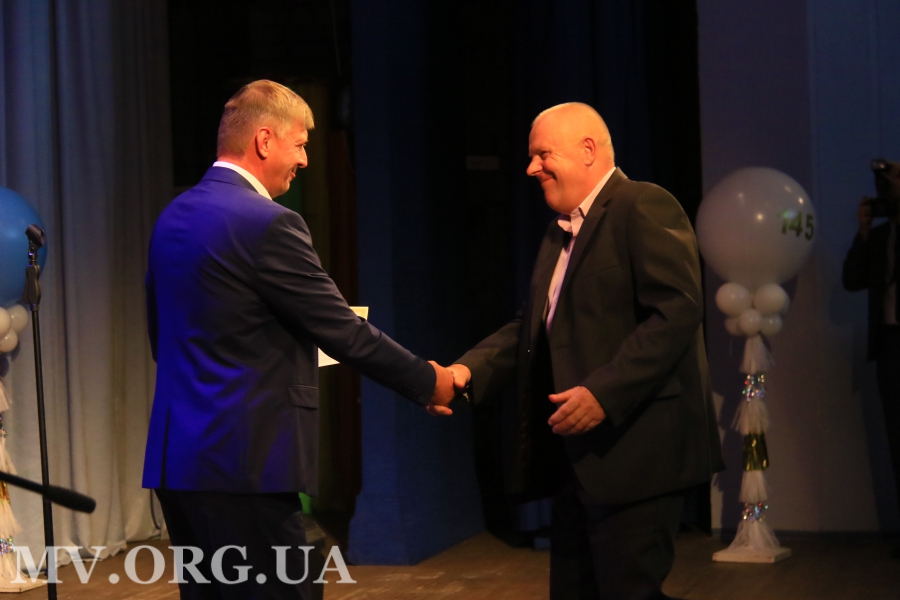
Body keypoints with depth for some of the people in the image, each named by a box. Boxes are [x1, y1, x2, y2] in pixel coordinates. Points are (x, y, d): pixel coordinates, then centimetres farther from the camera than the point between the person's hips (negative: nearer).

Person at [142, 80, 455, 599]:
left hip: (175, 458, 9)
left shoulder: (174, 217, 11)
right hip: (245, 460, -9)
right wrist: (430, 382, 2)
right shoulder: (267, 224, -14)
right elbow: (345, 332, -11)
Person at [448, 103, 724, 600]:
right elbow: (530, 325, 18)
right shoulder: (560, 233, 20)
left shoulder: (644, 207, -9)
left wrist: (604, 393, -26)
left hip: (634, 452, -9)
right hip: (578, 459, 9)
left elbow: (677, 311, -19)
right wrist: (468, 370, 1)